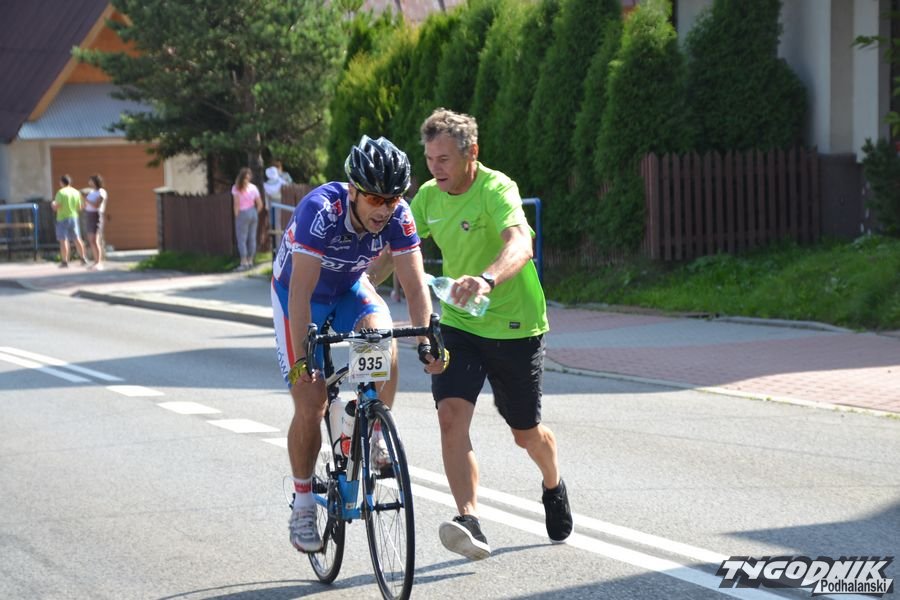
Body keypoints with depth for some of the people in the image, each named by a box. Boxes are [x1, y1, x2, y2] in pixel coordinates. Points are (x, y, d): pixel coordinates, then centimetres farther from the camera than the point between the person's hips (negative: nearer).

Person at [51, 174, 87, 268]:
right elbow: (79, 208, 7)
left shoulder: (61, 193, -12)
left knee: (63, 240, -2)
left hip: (62, 219, -5)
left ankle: (64, 261, -4)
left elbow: (56, 207, -16)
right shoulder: (76, 192, 4)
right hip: (74, 217, 5)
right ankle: (83, 259, 16)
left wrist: (53, 204, 6)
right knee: (77, 239, 13)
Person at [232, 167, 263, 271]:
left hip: (243, 214, -5)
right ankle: (250, 261, 15)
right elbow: (260, 204, 3)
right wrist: (255, 214, 14)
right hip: (253, 213, 5)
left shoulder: (236, 188, -11)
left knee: (241, 239, -1)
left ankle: (244, 263, -4)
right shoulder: (253, 188, 2)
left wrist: (236, 216, -4)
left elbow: (236, 204, -14)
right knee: (252, 238, 10)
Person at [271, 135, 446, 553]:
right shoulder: (320, 210, -37)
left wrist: (426, 343, -34)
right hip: (298, 294, -3)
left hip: (350, 288, 3)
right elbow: (301, 292, -38)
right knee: (310, 405, -9)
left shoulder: (397, 216, -25)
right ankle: (302, 506, 7)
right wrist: (300, 359, -43)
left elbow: (414, 285, -21)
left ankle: (373, 439, -7)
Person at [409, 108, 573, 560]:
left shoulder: (497, 190, -22)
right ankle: (469, 522, -24)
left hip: (514, 327, -4)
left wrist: (487, 279, -61)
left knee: (526, 433, 12)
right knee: (451, 415, -20)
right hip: (458, 324, 4)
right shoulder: (429, 197, -1)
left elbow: (519, 244, -40)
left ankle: (553, 486, 45)